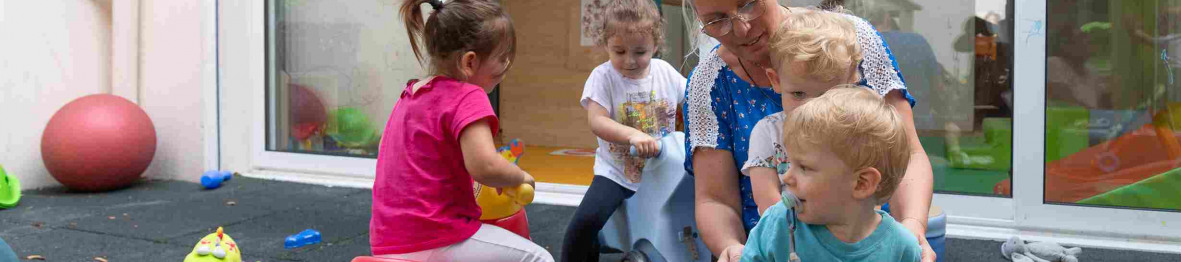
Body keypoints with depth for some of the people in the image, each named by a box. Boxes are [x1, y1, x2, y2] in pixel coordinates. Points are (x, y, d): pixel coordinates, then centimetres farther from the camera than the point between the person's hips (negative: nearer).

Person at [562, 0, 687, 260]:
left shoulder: (666, 72, -1)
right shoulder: (603, 76, -11)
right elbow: (597, 122, -23)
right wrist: (632, 135, -41)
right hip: (615, 175, -3)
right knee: (586, 220, -25)